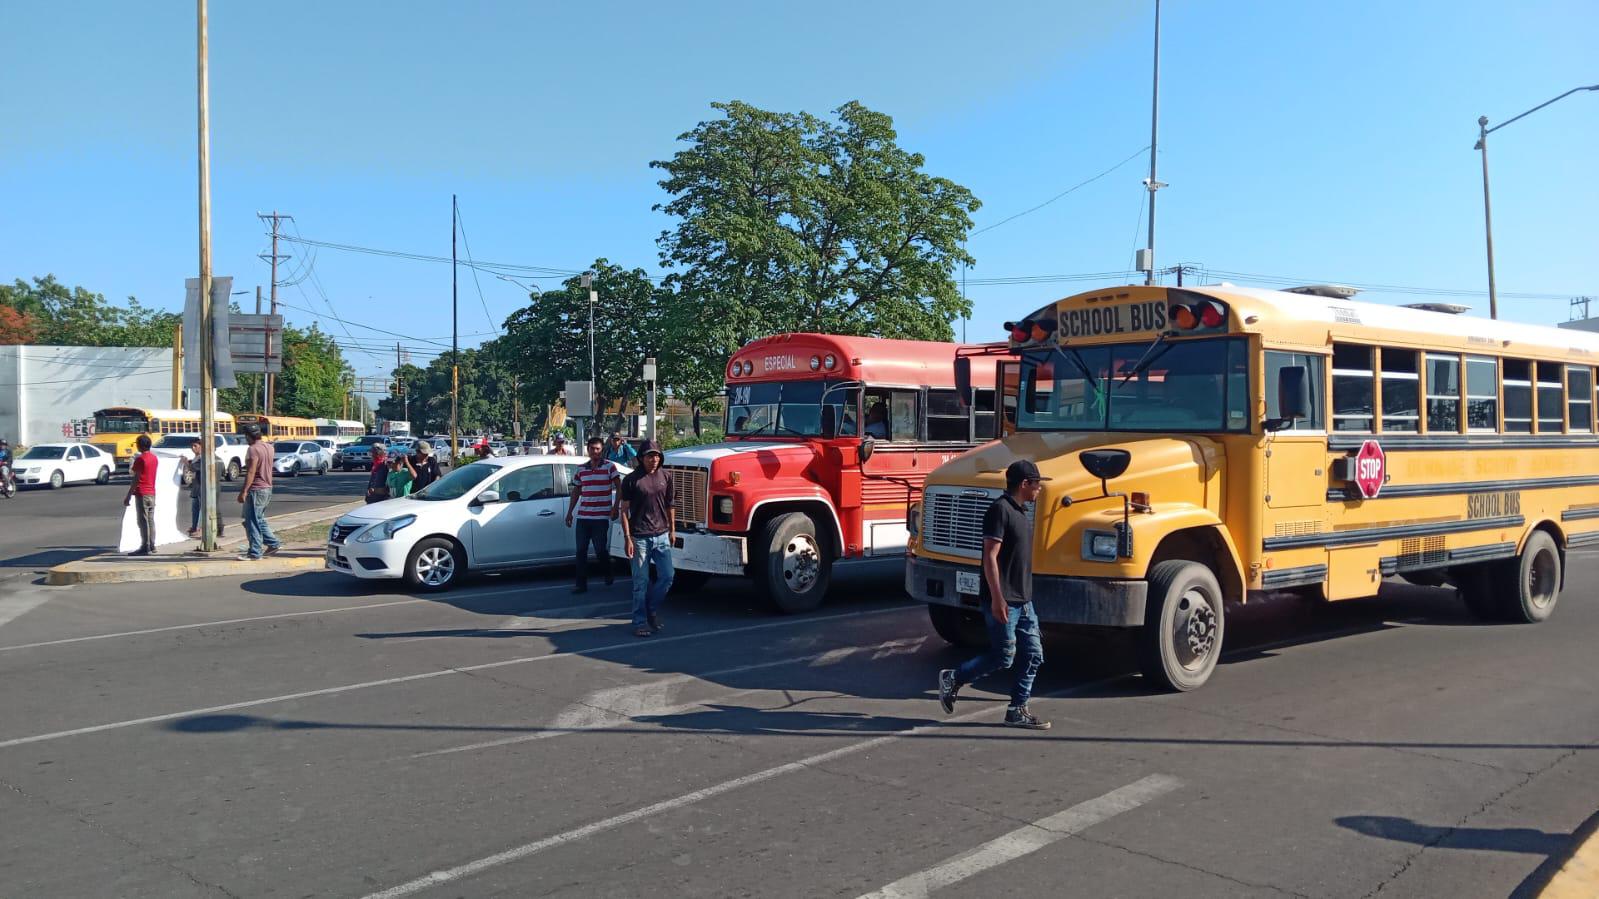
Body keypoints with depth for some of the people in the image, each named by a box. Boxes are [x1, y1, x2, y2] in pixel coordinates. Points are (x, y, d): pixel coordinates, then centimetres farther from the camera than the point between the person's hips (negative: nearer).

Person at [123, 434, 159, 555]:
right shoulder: (154, 458, 12)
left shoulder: (140, 459, -13)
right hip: (152, 493, 8)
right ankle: (152, 546, 13)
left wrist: (128, 496, -14)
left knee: (143, 521, -7)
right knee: (151, 520, 11)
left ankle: (145, 548, -8)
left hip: (142, 494, -8)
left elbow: (135, 479, -16)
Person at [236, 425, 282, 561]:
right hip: (267, 488, 9)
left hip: (256, 489, -9)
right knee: (259, 520, 19)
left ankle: (254, 552, 0)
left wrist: (244, 491, -20)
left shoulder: (253, 449, -17)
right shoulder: (268, 447, 11)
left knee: (252, 522, -3)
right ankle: (273, 543, 17)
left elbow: (251, 472, -21)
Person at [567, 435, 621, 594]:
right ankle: (581, 583, 8)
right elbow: (576, 491, 18)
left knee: (600, 550, 0)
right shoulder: (581, 469, 10)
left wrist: (615, 507, -11)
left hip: (601, 517, -4)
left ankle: (608, 575, 26)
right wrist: (569, 512, 16)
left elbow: (619, 487, -2)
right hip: (582, 516, 4)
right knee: (581, 551, 2)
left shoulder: (609, 466, -3)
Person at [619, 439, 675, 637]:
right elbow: (625, 510, -5)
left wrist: (672, 530, 14)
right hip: (640, 538, -4)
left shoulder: (665, 478, 7)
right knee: (641, 583, 0)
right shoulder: (631, 480, -5)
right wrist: (627, 538, -10)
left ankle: (651, 609, 23)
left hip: (661, 536, 4)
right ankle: (640, 622, 10)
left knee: (666, 577, 1)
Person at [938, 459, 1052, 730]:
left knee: (1033, 654, 7)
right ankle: (952, 679, 13)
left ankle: (1017, 711, 14)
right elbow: (990, 556, -20)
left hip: (1023, 600, 10)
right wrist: (997, 598, -24)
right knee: (1003, 657, -4)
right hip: (1003, 601, -9)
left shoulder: (1019, 512, 14)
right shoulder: (1000, 509, -15)